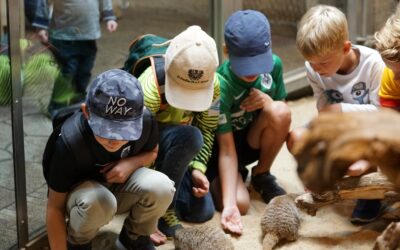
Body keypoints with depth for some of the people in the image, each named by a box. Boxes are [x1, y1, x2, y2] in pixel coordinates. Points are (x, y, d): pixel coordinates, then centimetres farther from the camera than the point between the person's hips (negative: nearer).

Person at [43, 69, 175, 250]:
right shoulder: (69, 143, -34)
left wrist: (131, 163, -23)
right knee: (98, 202, -39)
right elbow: (55, 207, -24)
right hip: (80, 190, -3)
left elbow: (152, 152, 0)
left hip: (120, 184, 3)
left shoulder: (146, 120, -25)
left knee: (161, 187, -28)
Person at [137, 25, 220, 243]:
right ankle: (164, 209, -19)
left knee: (203, 211, -9)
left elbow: (207, 130, -5)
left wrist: (197, 168, -21)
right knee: (190, 137, -37)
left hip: (179, 150, 5)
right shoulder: (149, 91, -35)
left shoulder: (213, 84, -18)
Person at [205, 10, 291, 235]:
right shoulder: (221, 86, -29)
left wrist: (268, 102, -25)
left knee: (280, 111, -29)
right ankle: (231, 177, 8)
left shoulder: (274, 64, -14)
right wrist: (229, 204, -36)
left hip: (253, 140, 4)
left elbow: (283, 114, 0)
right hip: (220, 146, -4)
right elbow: (227, 149, -27)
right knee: (240, 203, -29)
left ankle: (262, 175, -4)